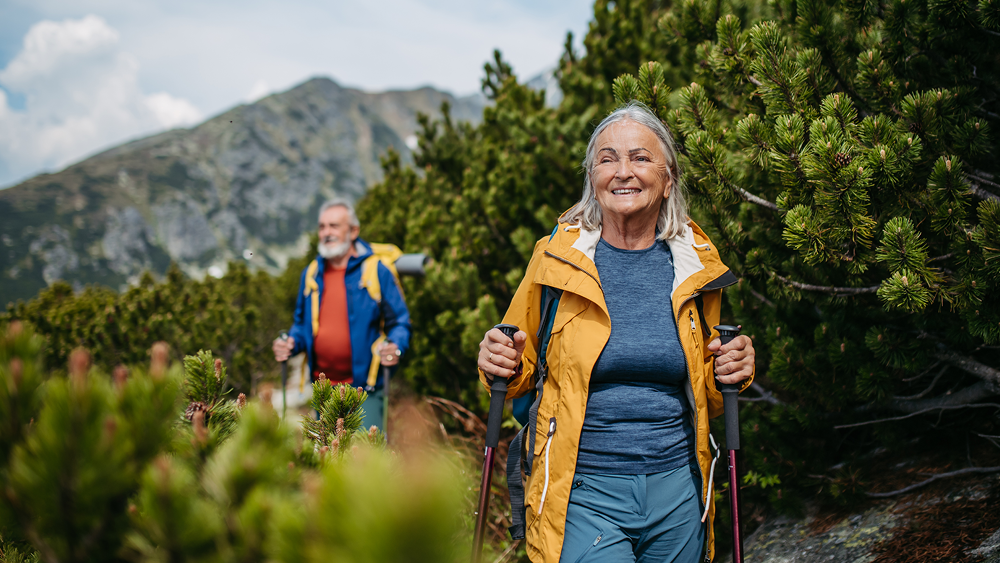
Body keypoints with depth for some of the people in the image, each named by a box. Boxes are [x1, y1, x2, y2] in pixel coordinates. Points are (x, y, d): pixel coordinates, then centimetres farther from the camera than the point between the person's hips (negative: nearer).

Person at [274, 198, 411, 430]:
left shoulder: (376, 270, -4)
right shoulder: (311, 273, 10)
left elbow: (399, 322, -2)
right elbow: (302, 323, 21)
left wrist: (395, 348, -22)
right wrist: (291, 343, 0)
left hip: (365, 387, -5)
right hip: (323, 390, 5)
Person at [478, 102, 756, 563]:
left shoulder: (696, 265, 5)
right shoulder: (555, 257, -2)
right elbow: (522, 367, 10)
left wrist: (732, 373, -3)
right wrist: (501, 366, -11)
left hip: (677, 490, 3)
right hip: (582, 494, -3)